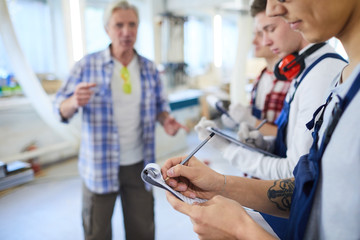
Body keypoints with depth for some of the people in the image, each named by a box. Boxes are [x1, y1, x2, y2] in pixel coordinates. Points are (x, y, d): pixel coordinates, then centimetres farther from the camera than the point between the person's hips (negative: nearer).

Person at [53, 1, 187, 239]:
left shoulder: (149, 68, 3)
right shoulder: (87, 65, -7)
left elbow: (160, 103, 13)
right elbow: (61, 108, -4)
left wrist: (166, 120, -9)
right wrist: (75, 102, -28)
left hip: (139, 164, 3)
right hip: (100, 166, -2)